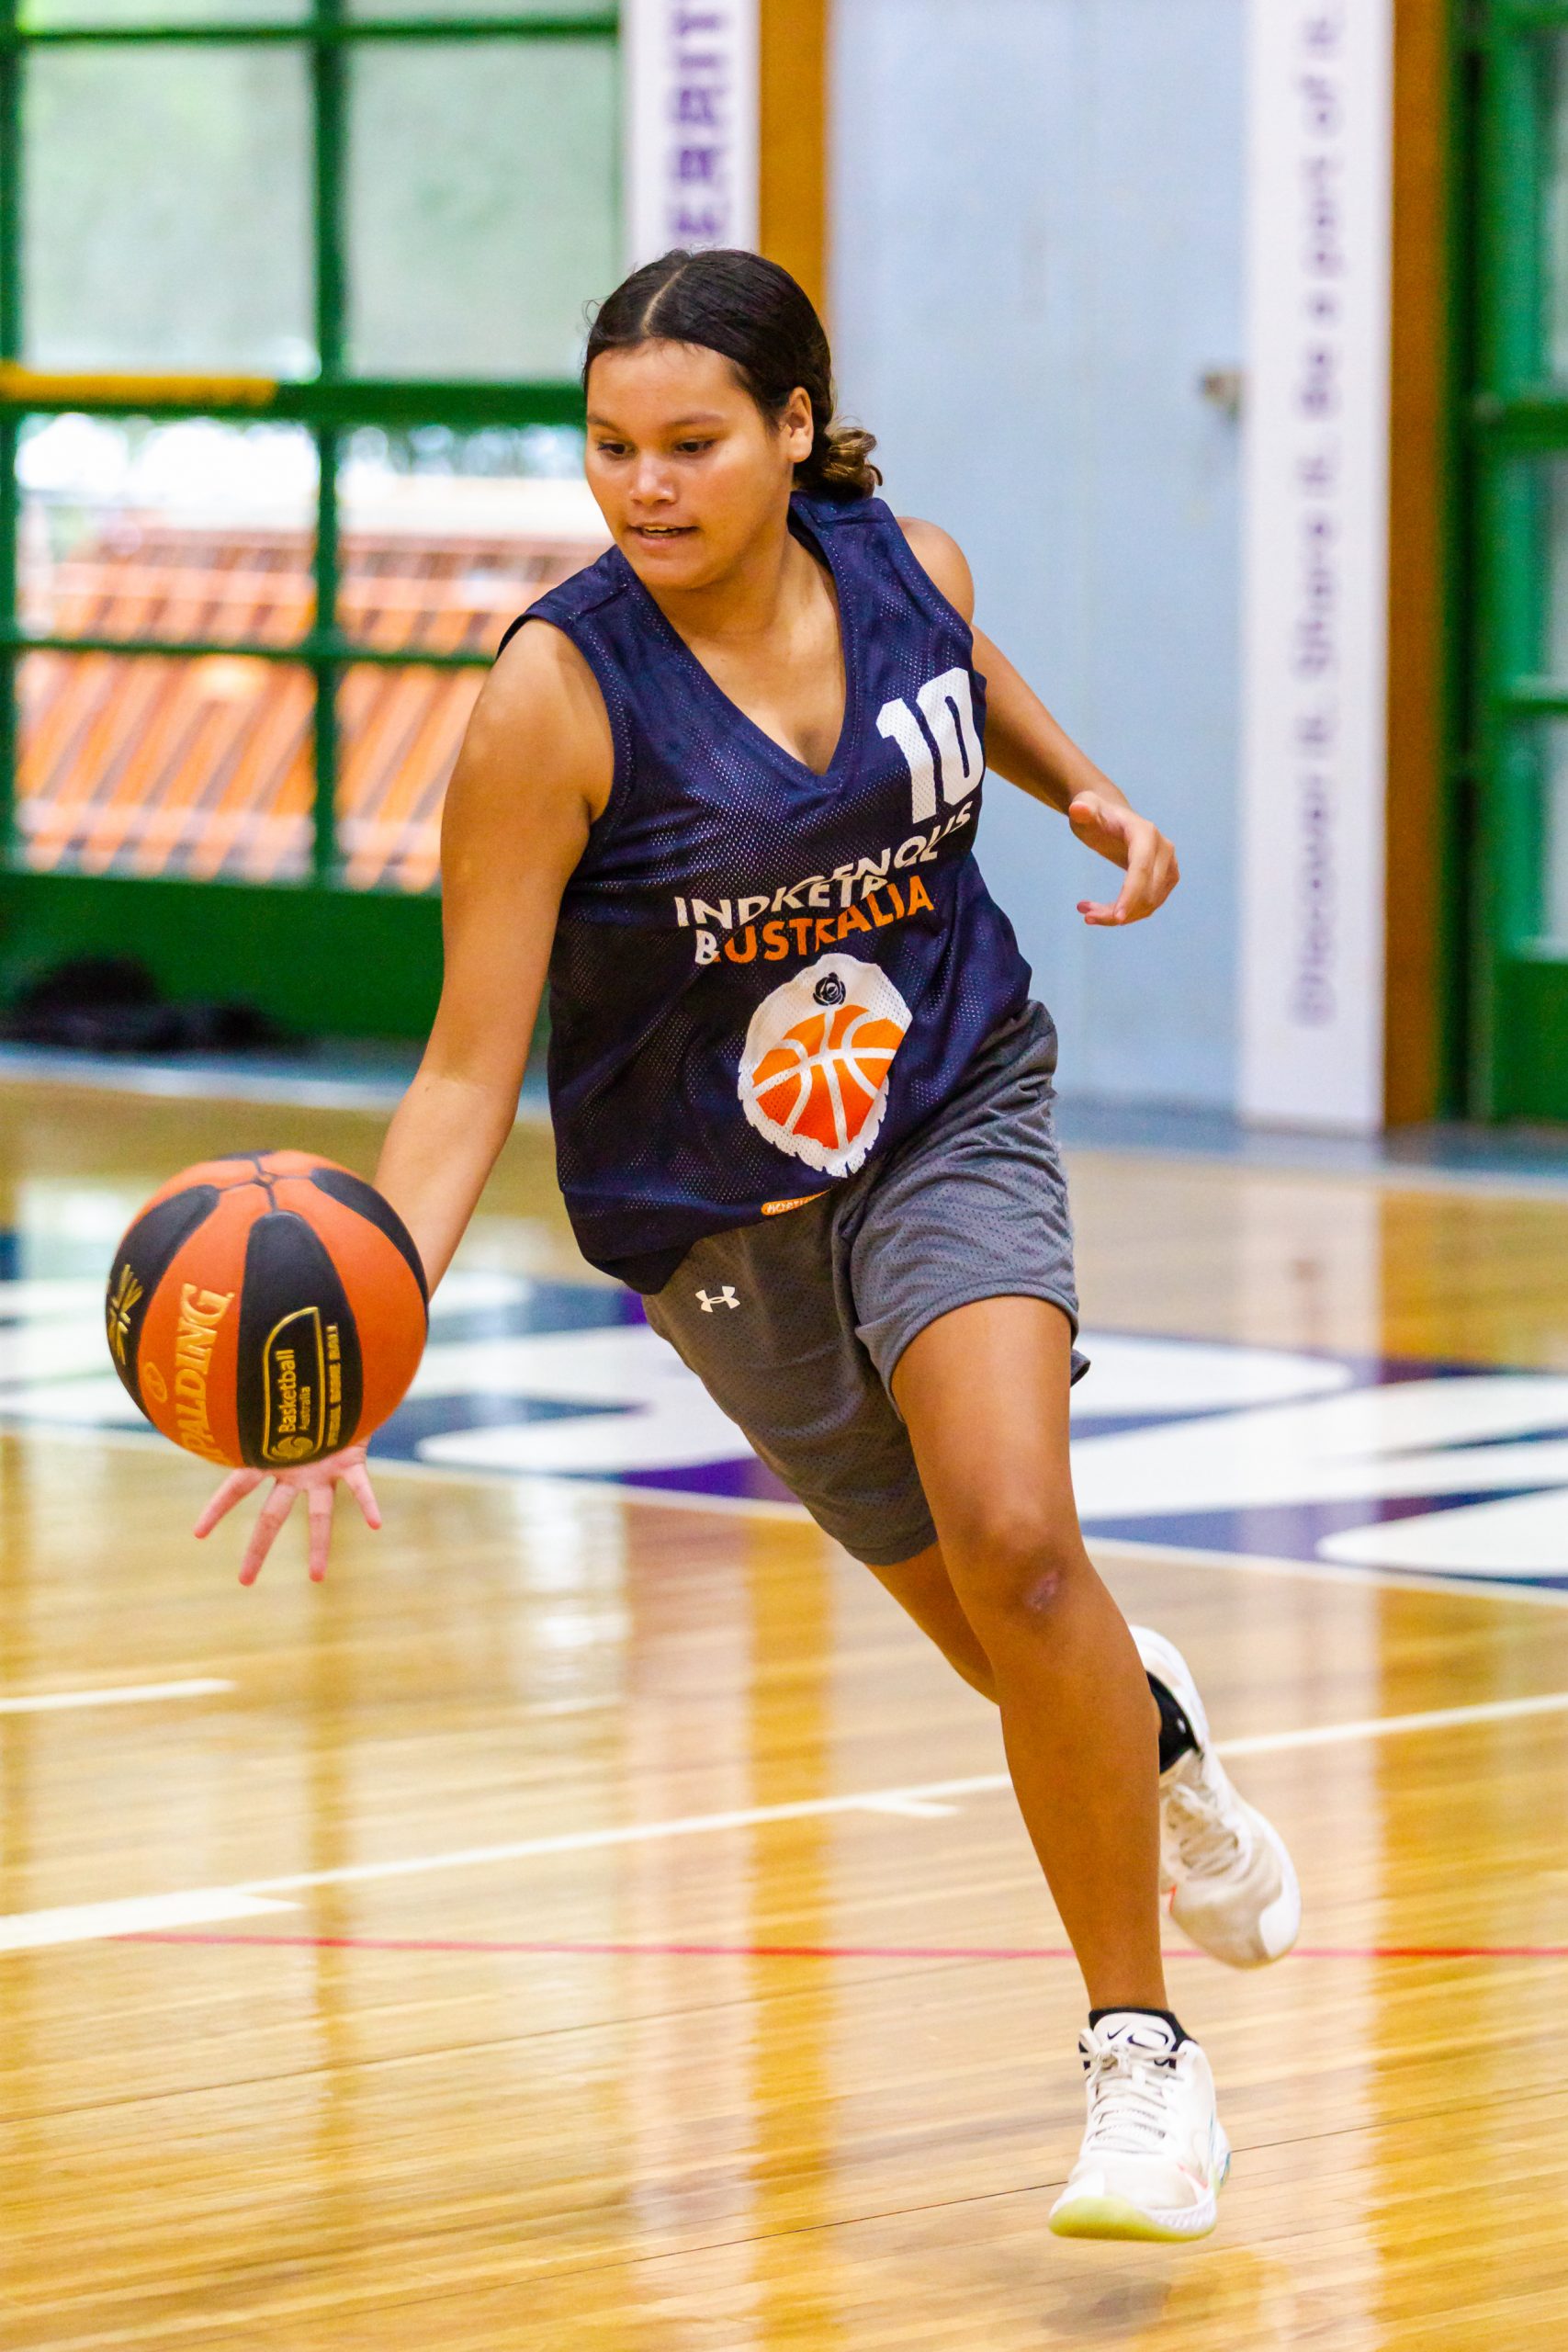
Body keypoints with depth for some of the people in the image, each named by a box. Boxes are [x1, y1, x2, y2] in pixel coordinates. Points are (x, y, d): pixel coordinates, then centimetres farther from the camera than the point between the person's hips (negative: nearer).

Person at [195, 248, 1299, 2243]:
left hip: (953, 1116, 1)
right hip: (716, 1215, -1)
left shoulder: (905, 570, -11)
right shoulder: (556, 698, -23)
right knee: (1008, 1637, 11)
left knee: (1015, 1541, -24)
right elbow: (469, 1068, -22)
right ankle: (1149, 1735, 52)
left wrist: (1082, 790, -1)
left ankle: (1139, 2047, -7)